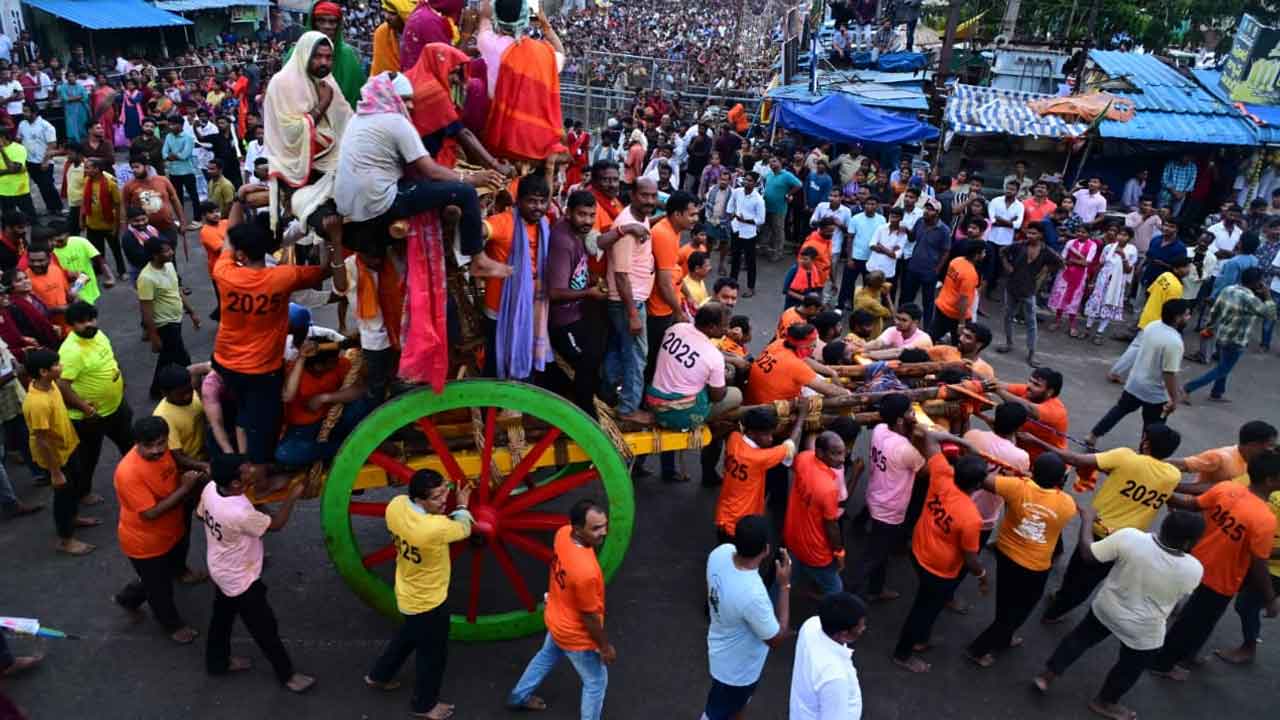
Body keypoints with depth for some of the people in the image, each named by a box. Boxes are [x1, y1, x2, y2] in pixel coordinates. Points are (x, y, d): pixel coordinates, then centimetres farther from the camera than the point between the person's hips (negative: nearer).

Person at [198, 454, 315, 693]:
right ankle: (286, 674, 29)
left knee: (222, 616, 30)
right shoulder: (240, 514, -40)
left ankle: (217, 661, 53)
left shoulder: (210, 488, -18)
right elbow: (276, 524, -22)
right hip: (240, 580, -8)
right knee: (265, 628, 11)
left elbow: (201, 514, 4)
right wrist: (293, 495, -14)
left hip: (220, 570, 8)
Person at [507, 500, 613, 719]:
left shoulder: (563, 533, -20)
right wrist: (605, 646, -11)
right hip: (576, 635, -8)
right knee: (596, 682, 17)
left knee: (546, 657, 36)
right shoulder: (586, 571, -42)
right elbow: (589, 617, -25)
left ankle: (519, 696, 58)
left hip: (556, 619, 8)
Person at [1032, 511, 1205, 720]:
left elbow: (1088, 553, -17)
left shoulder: (1129, 537, -30)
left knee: (1080, 638, 29)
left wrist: (1086, 519, -4)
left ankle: (1047, 675, 39)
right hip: (1144, 632, -1)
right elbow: (1175, 597, -7)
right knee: (1129, 668, 28)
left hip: (1106, 609, 1)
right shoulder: (1194, 570, -27)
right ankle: (1104, 702, 50)